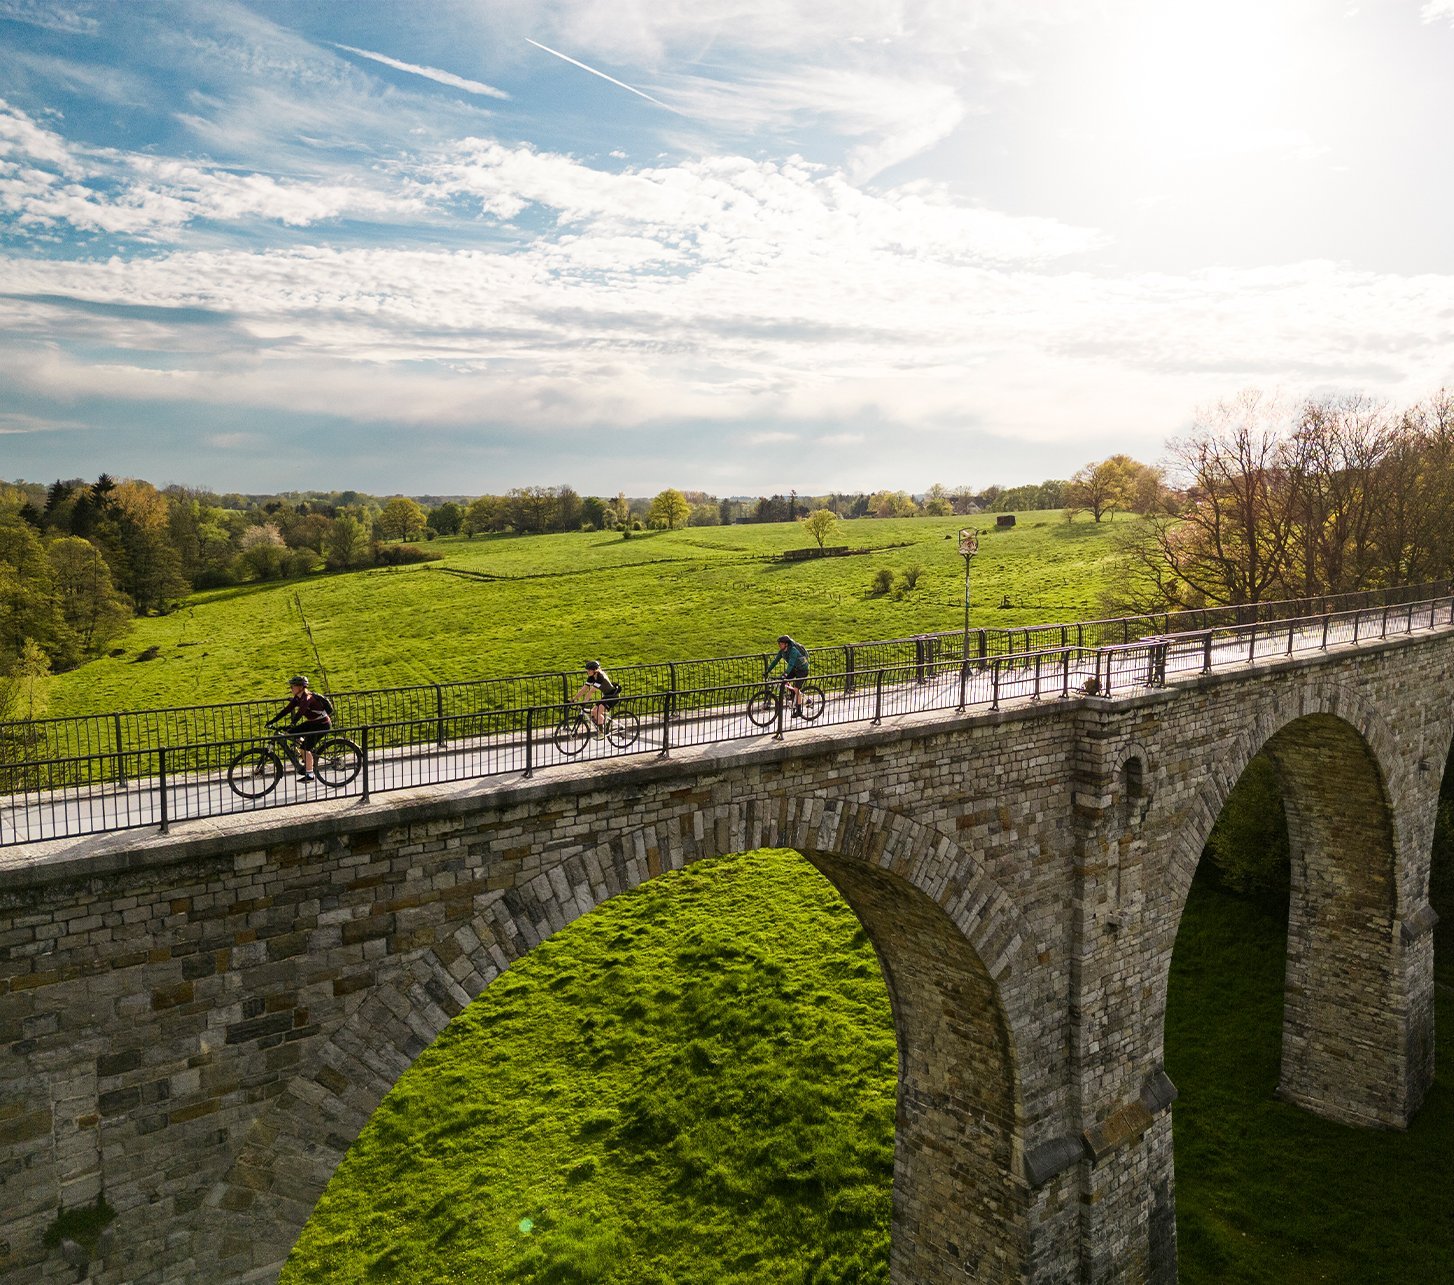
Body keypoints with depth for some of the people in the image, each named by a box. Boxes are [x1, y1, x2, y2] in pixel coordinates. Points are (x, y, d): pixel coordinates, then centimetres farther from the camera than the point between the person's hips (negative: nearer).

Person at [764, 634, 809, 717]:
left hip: (802, 669, -8)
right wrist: (767, 671, -12)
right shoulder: (782, 651, -7)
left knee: (796, 689, -16)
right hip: (794, 668, 8)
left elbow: (791, 663, -41)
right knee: (784, 682, -9)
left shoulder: (793, 650, -30)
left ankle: (799, 711, -8)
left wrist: (785, 674, -52)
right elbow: (775, 661, -5)